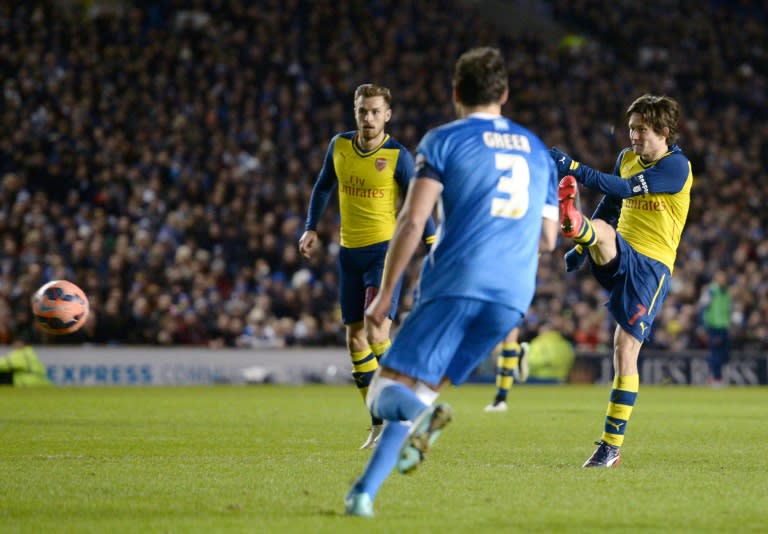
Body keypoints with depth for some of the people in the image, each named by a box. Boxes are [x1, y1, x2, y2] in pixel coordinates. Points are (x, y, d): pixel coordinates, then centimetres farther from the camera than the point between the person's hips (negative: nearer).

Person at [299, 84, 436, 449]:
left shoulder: (397, 156, -10)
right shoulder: (339, 145, 3)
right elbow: (324, 186, 18)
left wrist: (432, 245, -16)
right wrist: (311, 228, 10)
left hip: (385, 249, -5)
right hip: (349, 252, 5)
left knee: (377, 334, -19)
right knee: (355, 339, 7)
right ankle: (379, 423, 16)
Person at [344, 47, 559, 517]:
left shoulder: (444, 140, 5)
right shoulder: (538, 150, 21)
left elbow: (413, 221, -5)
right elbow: (548, 239, 23)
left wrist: (385, 294, 0)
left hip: (455, 283, -5)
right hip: (513, 296, 5)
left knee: (391, 388, -3)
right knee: (420, 391, 14)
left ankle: (421, 413, -37)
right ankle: (365, 492, 1)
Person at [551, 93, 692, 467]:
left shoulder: (676, 166, -11)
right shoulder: (627, 158, 12)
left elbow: (625, 189, -25)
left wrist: (574, 168, -34)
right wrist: (582, 248, 15)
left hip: (651, 267, -5)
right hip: (620, 256, 5)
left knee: (626, 348, -9)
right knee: (601, 231, -31)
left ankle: (612, 446, -3)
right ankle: (574, 224, -71)